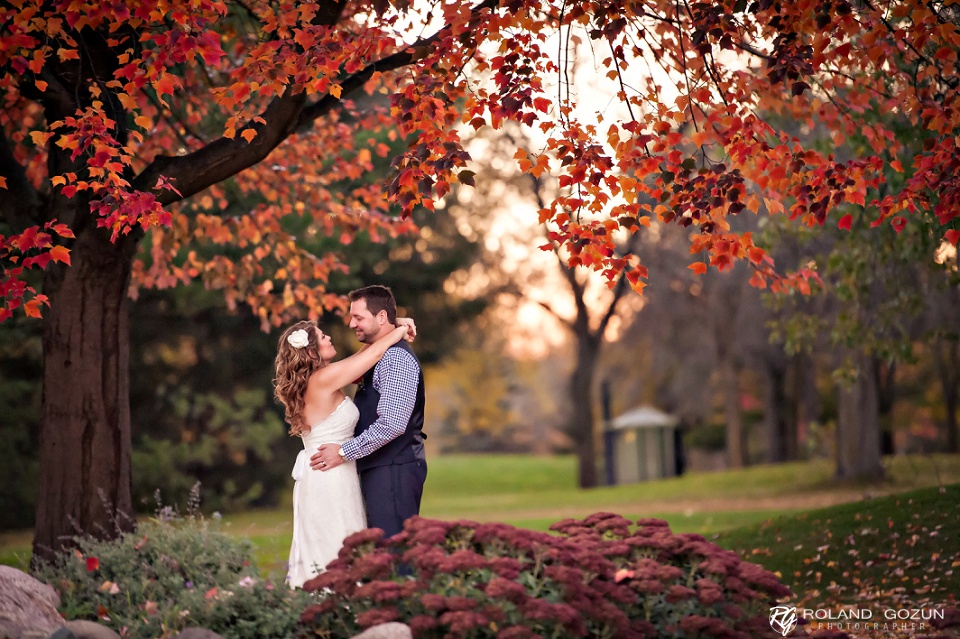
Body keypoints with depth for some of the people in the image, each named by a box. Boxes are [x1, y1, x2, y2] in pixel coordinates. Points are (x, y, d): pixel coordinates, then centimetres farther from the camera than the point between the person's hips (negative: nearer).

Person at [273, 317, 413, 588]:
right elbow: (375, 353, -9)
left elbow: (358, 360, 20)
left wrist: (390, 330, 15)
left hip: (315, 473, 9)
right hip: (331, 476, -9)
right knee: (339, 555, -6)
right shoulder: (324, 378, -16)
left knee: (318, 548, 11)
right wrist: (400, 331, 9)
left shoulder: (312, 380, 9)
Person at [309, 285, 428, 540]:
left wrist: (344, 452, -17)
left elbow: (391, 425, -23)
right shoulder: (380, 356, 18)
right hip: (379, 468, 10)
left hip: (394, 470, -10)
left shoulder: (396, 358, -14)